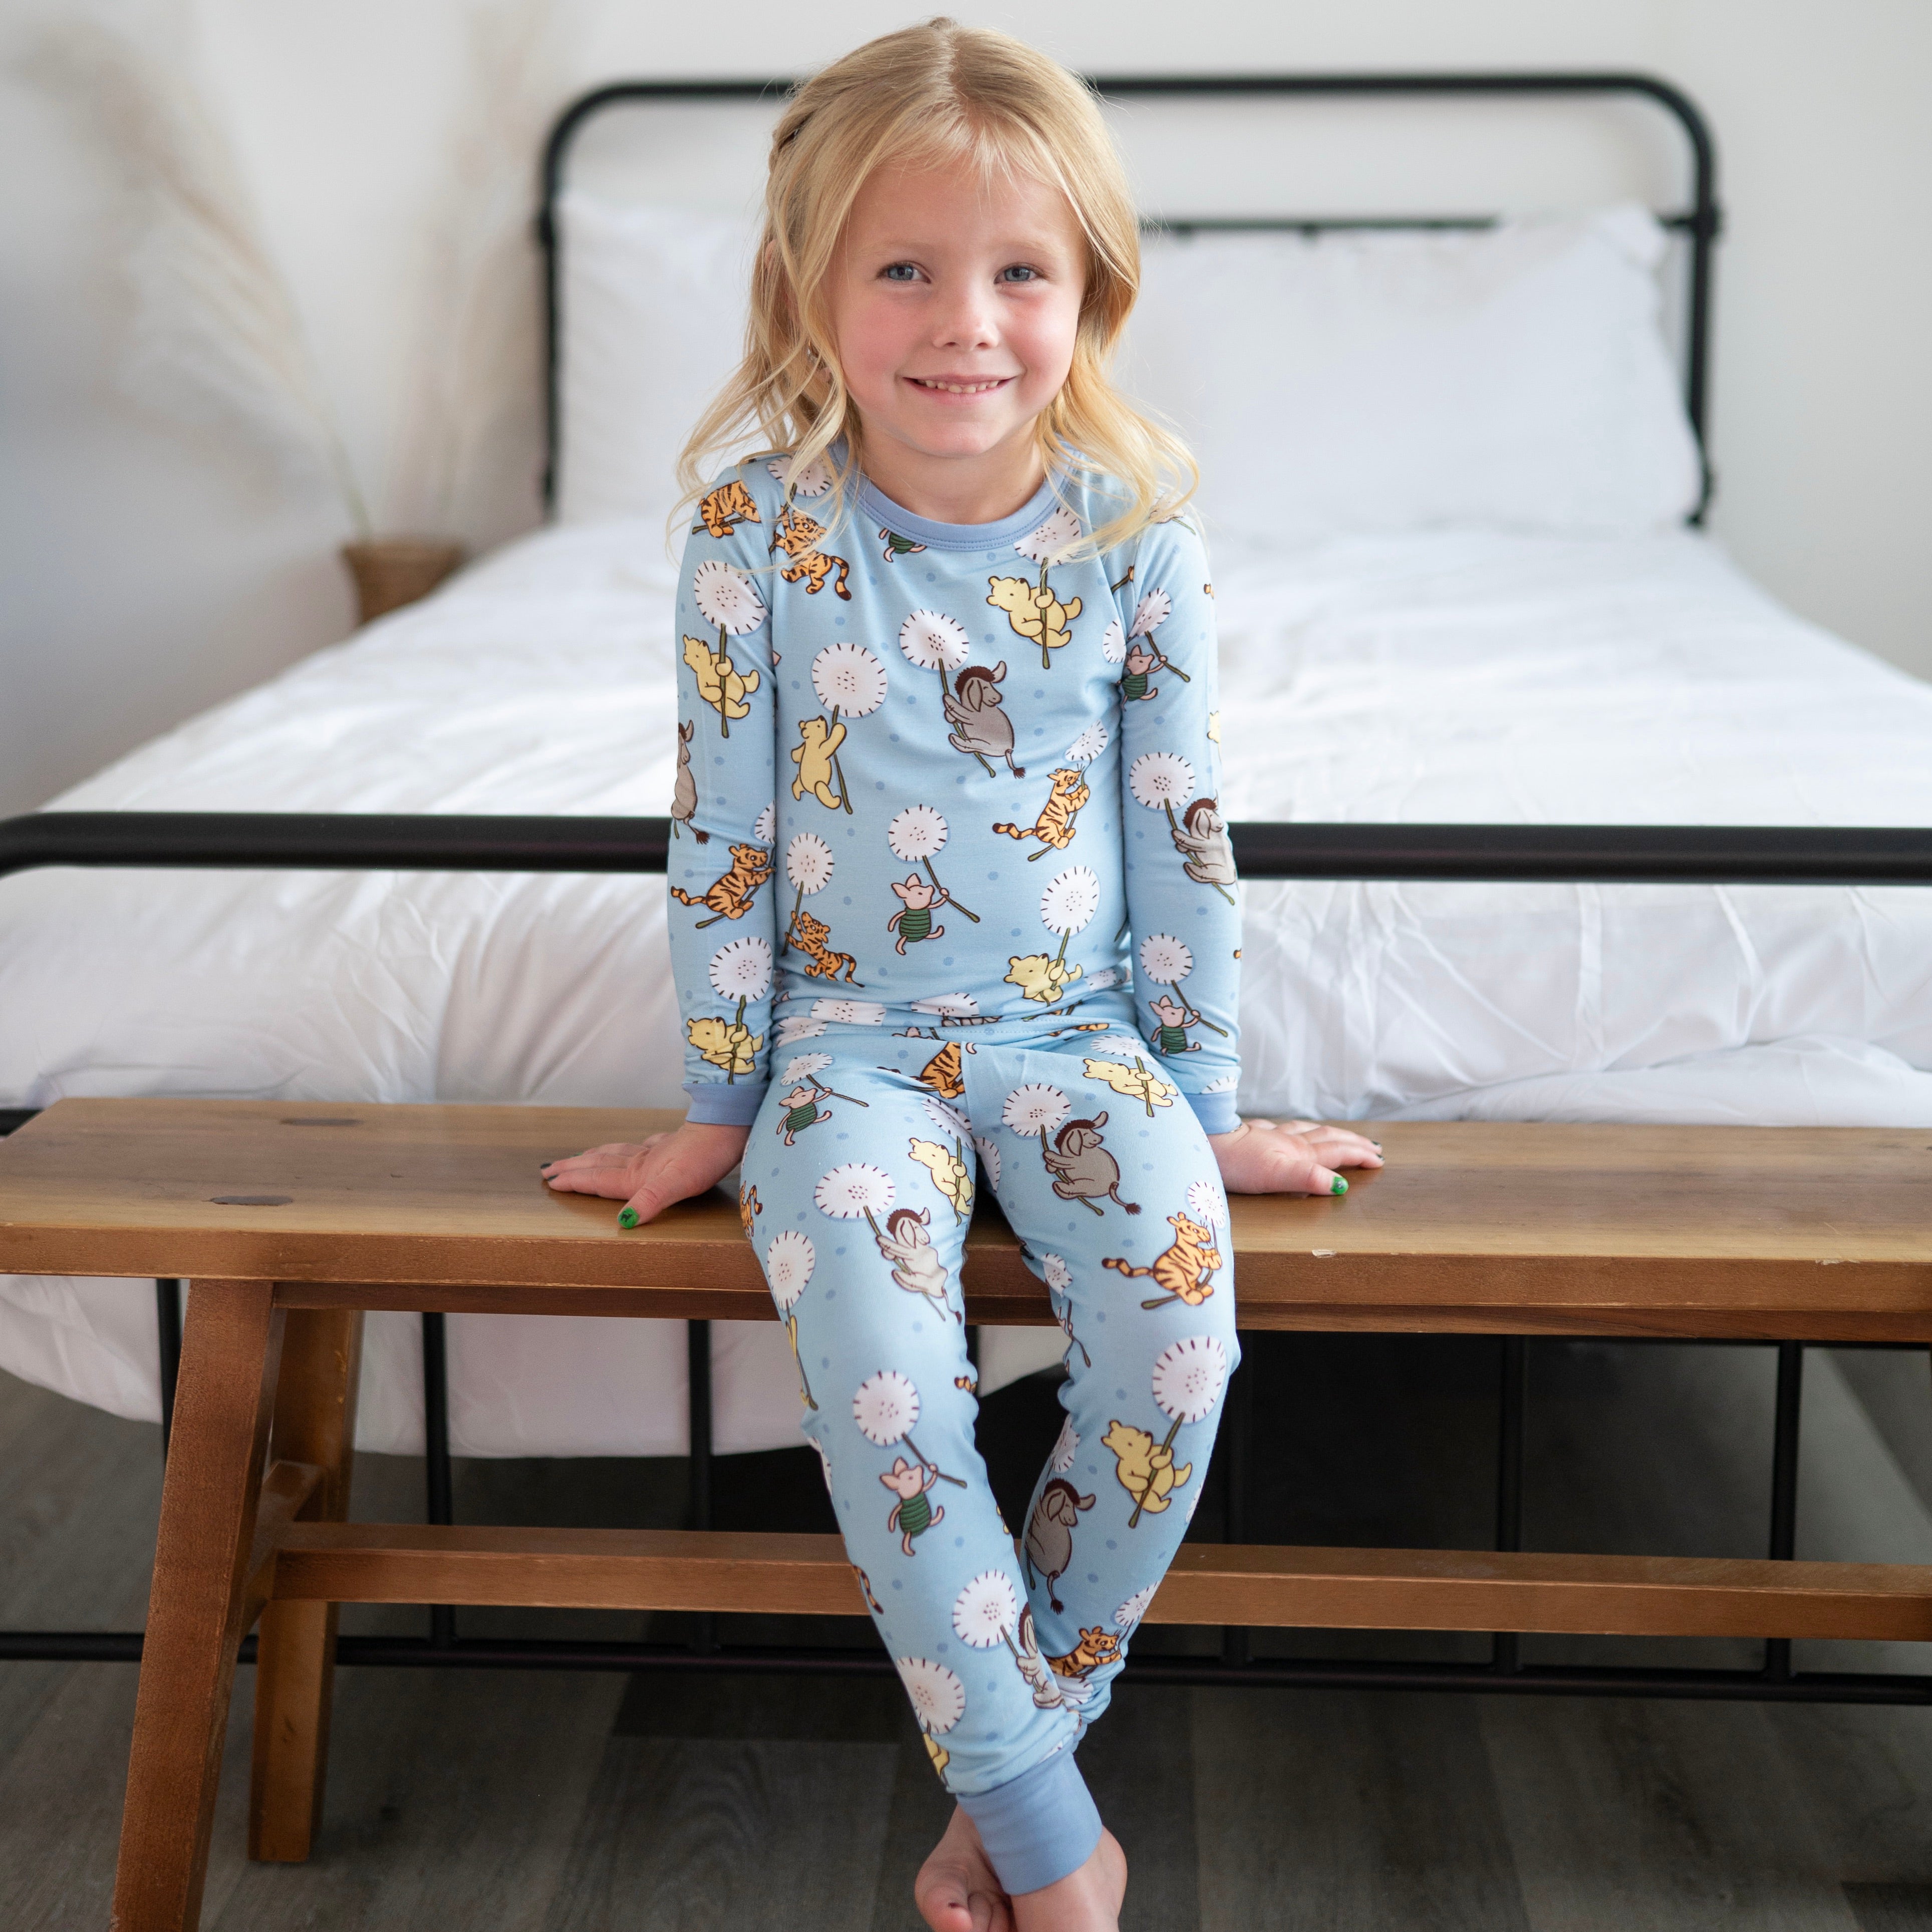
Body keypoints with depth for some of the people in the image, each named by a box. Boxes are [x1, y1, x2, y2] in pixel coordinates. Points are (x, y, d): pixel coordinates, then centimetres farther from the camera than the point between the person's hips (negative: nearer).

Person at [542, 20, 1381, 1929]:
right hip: (847, 1036, -1)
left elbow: (1177, 828, 2)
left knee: (1180, 1315, -26)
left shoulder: (1133, 532, -4)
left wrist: (1205, 1103, 5)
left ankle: (1005, 1764, -4)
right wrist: (715, 1107, 3)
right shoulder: (758, 526, -7)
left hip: (1078, 1027, 1)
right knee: (872, 1353, -29)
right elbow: (721, 828, -1)